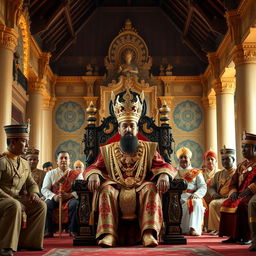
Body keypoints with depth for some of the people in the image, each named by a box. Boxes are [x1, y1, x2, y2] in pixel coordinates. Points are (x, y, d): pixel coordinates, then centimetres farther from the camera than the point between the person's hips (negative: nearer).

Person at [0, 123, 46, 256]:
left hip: (17, 198, 8)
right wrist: (13, 200, -28)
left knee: (41, 205, -6)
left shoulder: (25, 164, 13)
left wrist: (34, 193, -7)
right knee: (14, 207, -37)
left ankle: (26, 242, 0)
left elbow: (32, 183, 17)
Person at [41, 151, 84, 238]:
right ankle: (48, 231, -19)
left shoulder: (77, 174, 6)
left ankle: (73, 231, -20)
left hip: (70, 199, -1)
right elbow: (44, 189, 0)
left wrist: (69, 195, -26)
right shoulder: (50, 174, 10)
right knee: (46, 204, -30)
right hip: (54, 199, 1)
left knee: (75, 204, -33)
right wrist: (54, 196, -21)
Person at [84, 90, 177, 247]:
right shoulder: (108, 150, 19)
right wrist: (93, 175, -18)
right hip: (116, 188, 1)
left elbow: (164, 166, 6)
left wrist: (164, 175, -20)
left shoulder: (149, 149, 17)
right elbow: (94, 167, 9)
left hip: (141, 188, 0)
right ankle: (108, 234, -40)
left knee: (151, 189, -34)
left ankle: (149, 233, -42)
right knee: (106, 189, -33)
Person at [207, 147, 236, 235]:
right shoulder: (218, 174, 25)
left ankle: (217, 228, -18)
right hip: (219, 199, 5)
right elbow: (211, 187, 19)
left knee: (213, 204, -28)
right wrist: (214, 194, -4)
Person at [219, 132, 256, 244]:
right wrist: (233, 192, -3)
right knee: (226, 204, -14)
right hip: (240, 195, 7)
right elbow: (233, 183, 17)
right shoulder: (241, 166, 20)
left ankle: (247, 237, -26)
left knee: (242, 204, -32)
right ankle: (234, 236, -14)